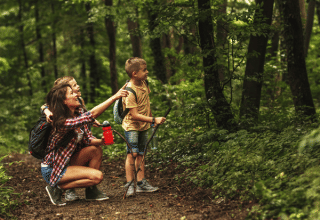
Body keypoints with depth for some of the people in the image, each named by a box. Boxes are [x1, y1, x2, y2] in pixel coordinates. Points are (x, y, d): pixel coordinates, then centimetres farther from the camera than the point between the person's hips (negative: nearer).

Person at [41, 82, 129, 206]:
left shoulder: (77, 116, 1)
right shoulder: (62, 122, -28)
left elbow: (88, 140, -1)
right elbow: (92, 114, -37)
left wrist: (102, 141, -22)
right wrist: (115, 97, -37)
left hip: (66, 163, 9)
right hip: (52, 170, -9)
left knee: (96, 149, -9)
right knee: (97, 176, -19)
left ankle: (91, 191, 4)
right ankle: (56, 188, -6)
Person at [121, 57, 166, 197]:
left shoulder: (143, 83, 0)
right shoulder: (129, 91, -25)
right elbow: (135, 115, -26)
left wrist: (151, 117, 20)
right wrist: (154, 120, -28)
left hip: (144, 126, 8)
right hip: (132, 126, -8)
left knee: (140, 154, 11)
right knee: (132, 153, -12)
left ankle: (141, 183, 15)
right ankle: (129, 185, -7)